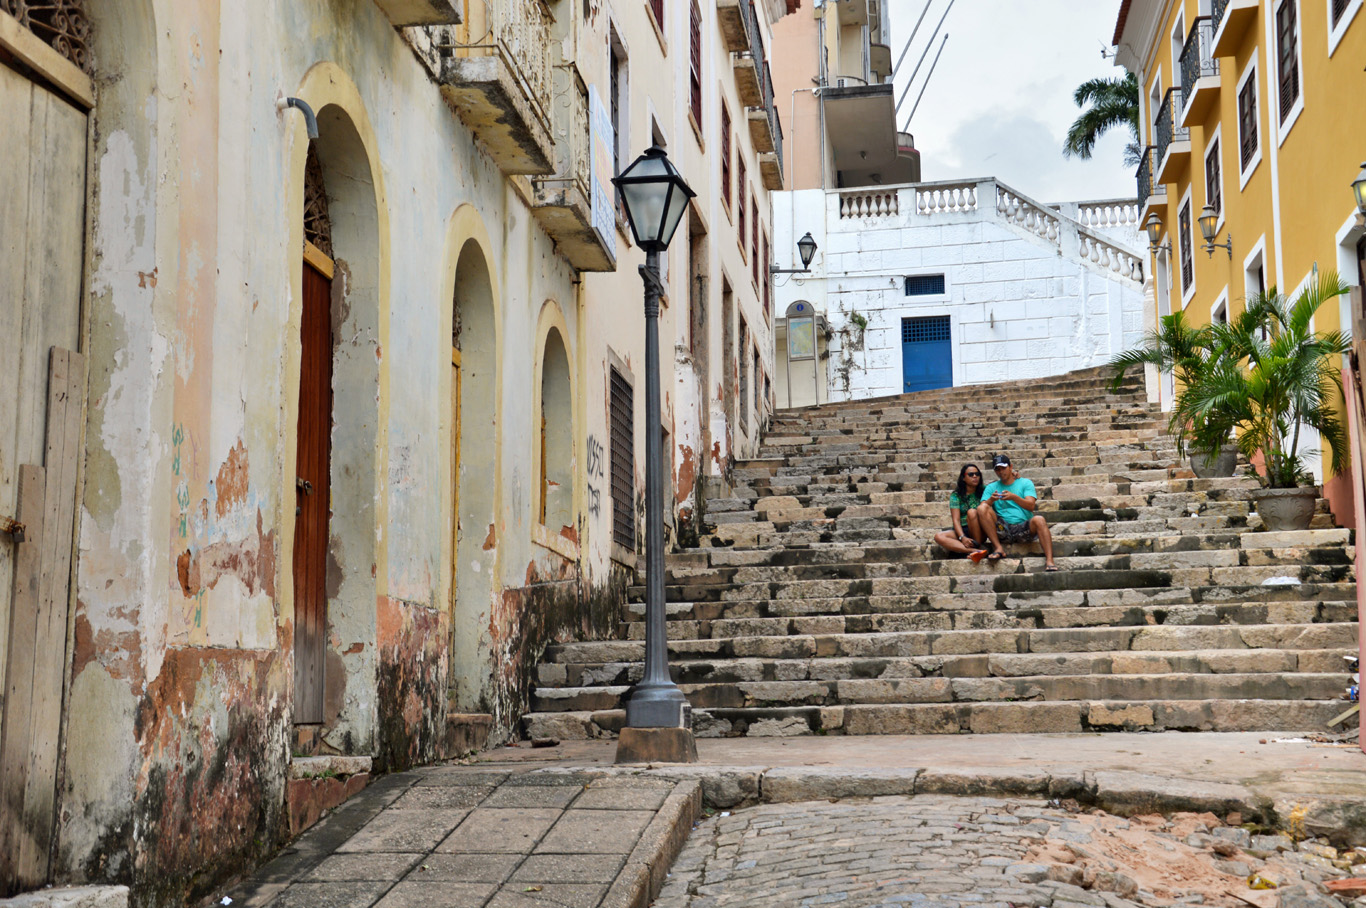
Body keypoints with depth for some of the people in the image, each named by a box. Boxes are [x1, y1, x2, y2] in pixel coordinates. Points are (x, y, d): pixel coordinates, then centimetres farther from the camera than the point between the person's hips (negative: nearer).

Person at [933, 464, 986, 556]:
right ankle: (973, 550, -45)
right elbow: (956, 519, -9)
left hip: (978, 531, 0)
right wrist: (962, 537, -24)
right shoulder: (956, 495, 1)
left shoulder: (983, 491, 9)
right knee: (938, 537, -29)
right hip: (961, 530, 0)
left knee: (972, 512, -29)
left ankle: (978, 546, -22)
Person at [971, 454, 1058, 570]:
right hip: (1002, 529, 1)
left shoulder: (1025, 483, 14)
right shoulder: (991, 487, 19)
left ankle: (1049, 561, -41)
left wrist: (1014, 497, -22)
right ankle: (998, 548, -24)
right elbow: (982, 507, 3)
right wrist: (991, 500, -19)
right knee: (982, 509, -23)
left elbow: (1031, 506, -3)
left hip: (1024, 527, -1)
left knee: (1039, 520, -33)